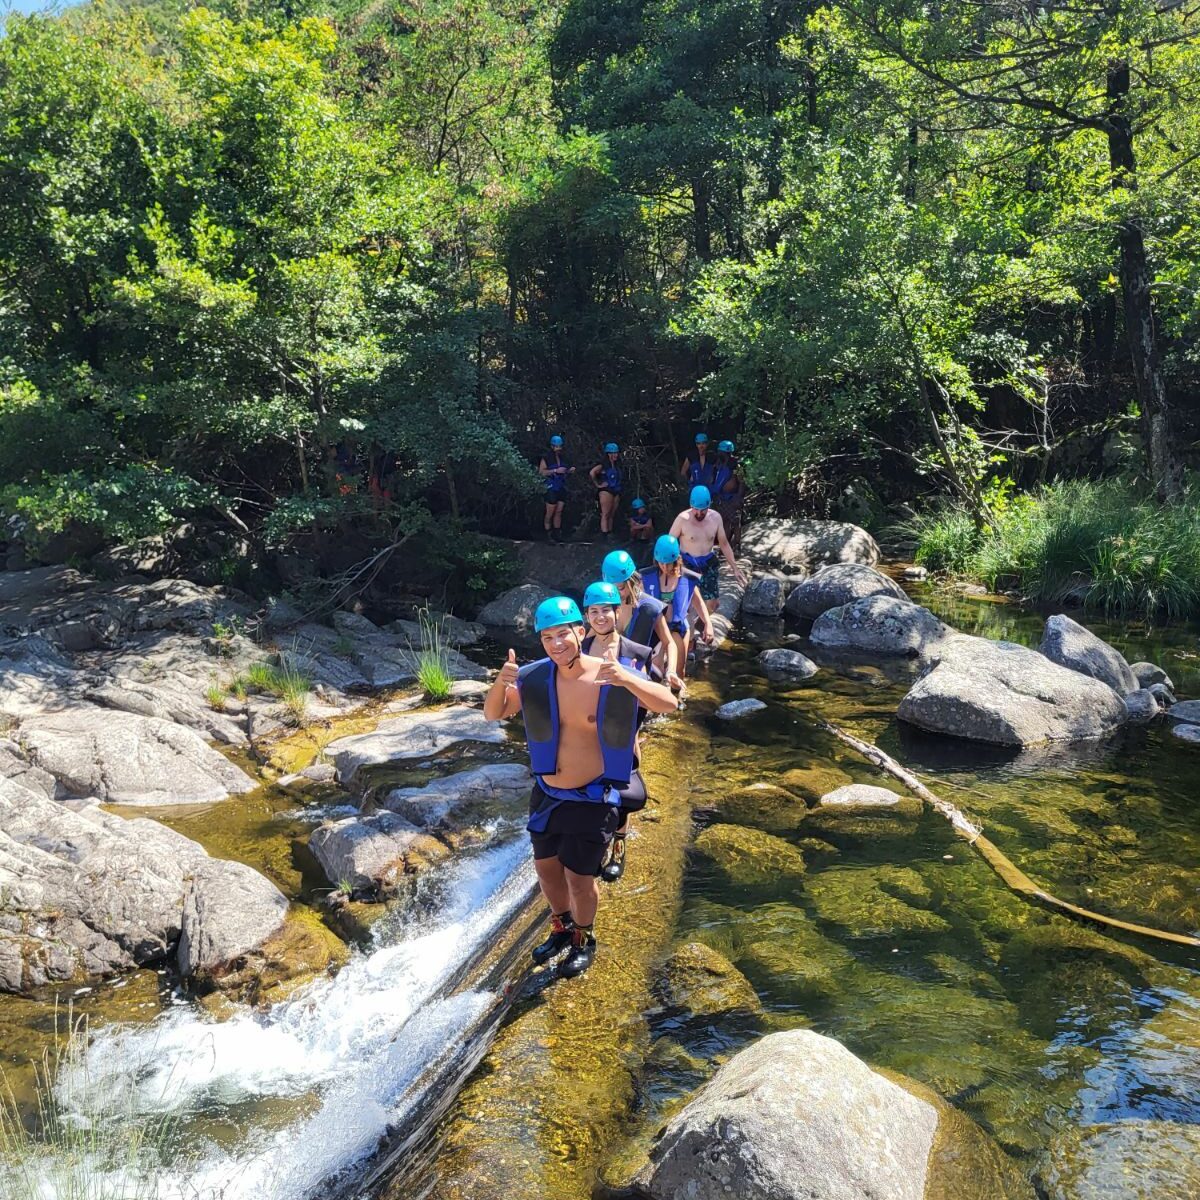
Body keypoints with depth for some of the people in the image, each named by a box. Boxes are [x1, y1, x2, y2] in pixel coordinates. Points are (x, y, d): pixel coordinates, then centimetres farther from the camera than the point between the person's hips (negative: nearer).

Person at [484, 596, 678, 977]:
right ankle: (563, 928, 48)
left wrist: (627, 680, -47)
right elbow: (493, 714, -4)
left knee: (579, 876, 6)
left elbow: (669, 704, -29)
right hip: (546, 794, 5)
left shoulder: (613, 676, -21)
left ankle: (584, 941, 36)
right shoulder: (535, 678, -9)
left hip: (593, 798, -4)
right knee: (546, 867, 20)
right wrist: (501, 683, -26)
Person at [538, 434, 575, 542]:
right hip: (551, 489, -6)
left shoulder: (563, 458, 14)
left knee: (558, 512, 6)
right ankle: (548, 535, -1)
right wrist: (556, 471, -20)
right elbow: (541, 472, -14)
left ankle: (557, 534, 10)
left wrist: (570, 471, 4)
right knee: (550, 513, -6)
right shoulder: (546, 458, -4)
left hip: (562, 489, 6)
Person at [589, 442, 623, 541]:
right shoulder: (603, 465, -7)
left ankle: (610, 534, 11)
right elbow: (592, 473, -21)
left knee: (611, 515, 8)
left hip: (616, 492, 7)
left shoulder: (617, 466, 15)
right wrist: (598, 484, -14)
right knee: (605, 514, -10)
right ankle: (605, 536, -15)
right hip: (606, 491, -7)